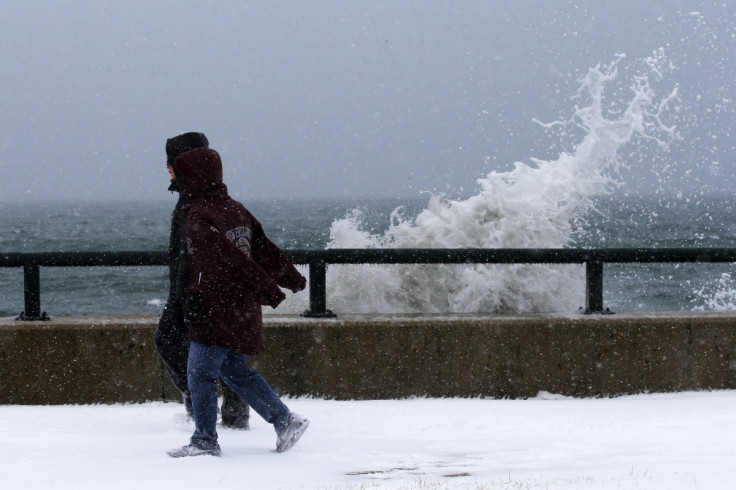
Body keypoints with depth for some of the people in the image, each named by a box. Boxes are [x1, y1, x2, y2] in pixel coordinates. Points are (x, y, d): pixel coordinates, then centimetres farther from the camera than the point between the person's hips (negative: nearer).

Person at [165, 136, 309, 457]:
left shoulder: (200, 216, -16)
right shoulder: (236, 209, 10)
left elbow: (228, 257, -23)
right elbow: (264, 249, 14)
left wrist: (267, 289, -23)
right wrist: (292, 279, 24)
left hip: (215, 311, -9)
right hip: (242, 310, 9)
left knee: (200, 373, 0)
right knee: (236, 371, 18)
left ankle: (205, 440, 3)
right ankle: (285, 421, 16)